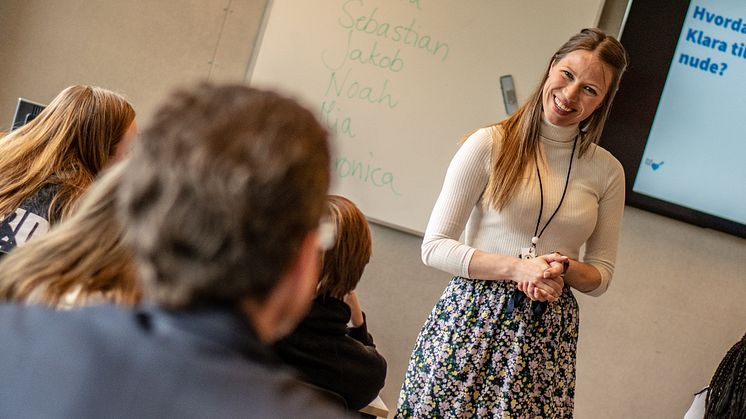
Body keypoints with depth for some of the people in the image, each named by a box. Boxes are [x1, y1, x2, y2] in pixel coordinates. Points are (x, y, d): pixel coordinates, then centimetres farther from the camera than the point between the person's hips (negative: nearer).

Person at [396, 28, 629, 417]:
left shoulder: (606, 170, 4)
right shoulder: (489, 144, -5)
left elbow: (601, 275, 11)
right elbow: (435, 247, -7)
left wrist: (565, 268, -11)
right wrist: (517, 268, -17)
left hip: (548, 330, 2)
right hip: (473, 317, -2)